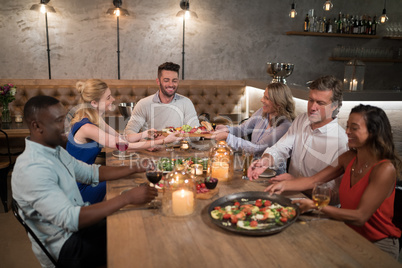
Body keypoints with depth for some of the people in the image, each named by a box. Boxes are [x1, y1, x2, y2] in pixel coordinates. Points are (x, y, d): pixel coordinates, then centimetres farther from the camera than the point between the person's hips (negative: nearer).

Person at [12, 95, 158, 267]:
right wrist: (128, 198, -36)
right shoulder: (32, 169, -29)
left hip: (77, 222, 8)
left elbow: (92, 173, 10)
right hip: (64, 248, -8)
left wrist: (135, 169, -2)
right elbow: (70, 219, -36)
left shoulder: (56, 151, 3)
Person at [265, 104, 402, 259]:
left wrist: (315, 205, -28)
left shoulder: (385, 169, -23)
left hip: (378, 243, -6)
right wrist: (284, 185, -14)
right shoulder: (349, 158, -1)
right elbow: (313, 181, 1)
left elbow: (360, 217, -26)